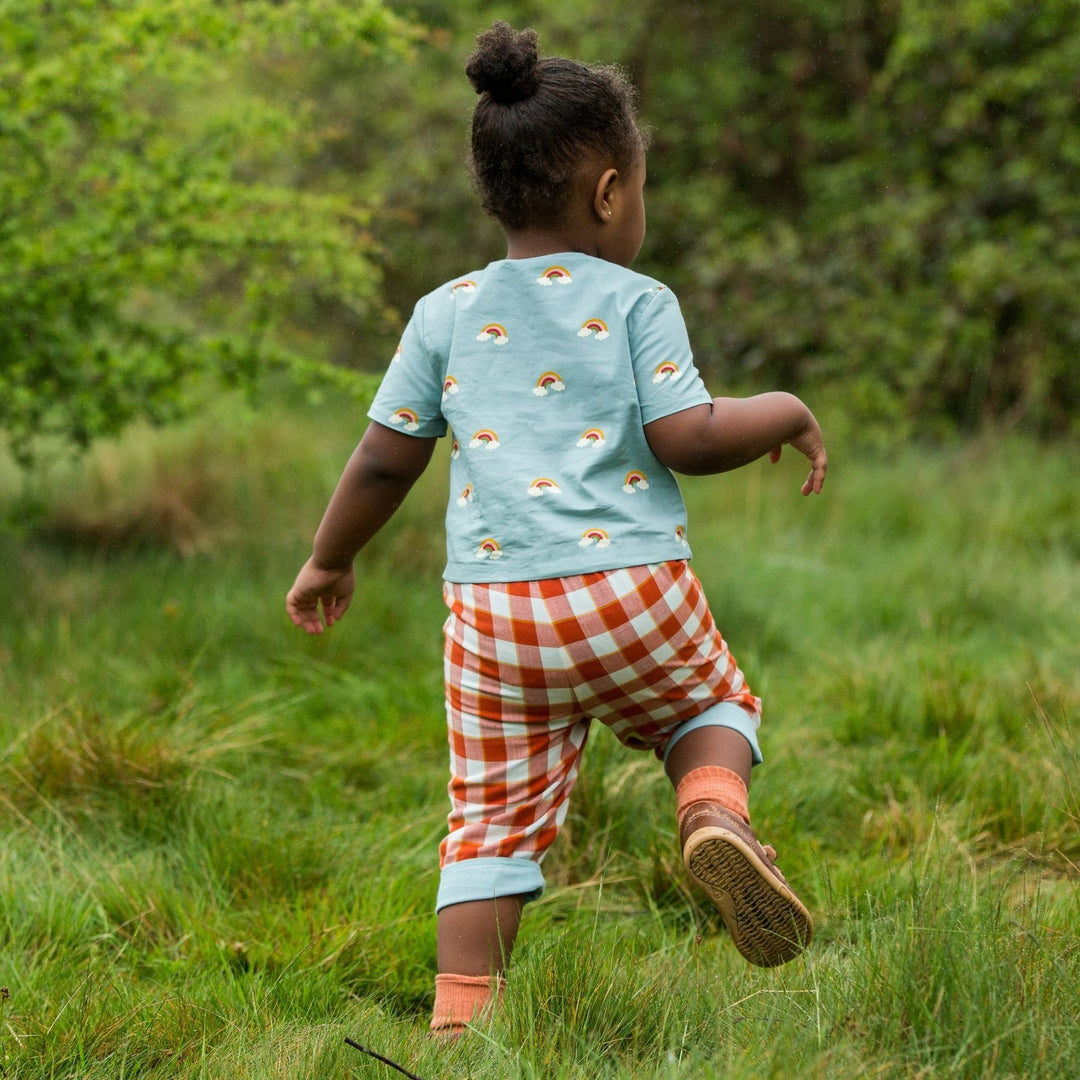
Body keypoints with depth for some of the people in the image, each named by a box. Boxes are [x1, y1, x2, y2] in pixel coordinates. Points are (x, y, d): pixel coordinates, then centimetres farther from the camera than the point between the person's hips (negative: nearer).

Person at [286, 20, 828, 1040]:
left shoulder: (445, 314, 10)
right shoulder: (635, 302, 0)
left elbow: (386, 459, 11)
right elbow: (686, 438, -7)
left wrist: (328, 561, 25)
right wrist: (785, 414, 11)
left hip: (492, 610, 2)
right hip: (627, 584, -2)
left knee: (493, 818, 8)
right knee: (711, 703, 24)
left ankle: (458, 1019, 3)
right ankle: (716, 813, -6)